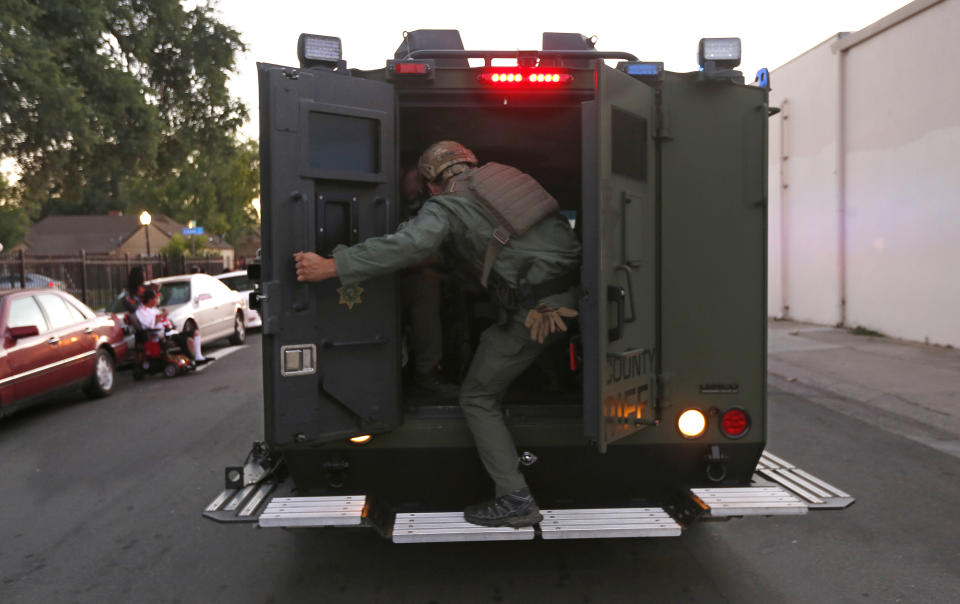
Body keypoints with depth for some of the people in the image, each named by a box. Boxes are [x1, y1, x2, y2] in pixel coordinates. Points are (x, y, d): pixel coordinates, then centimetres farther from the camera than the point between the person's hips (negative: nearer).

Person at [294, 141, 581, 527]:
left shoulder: (444, 206, -3)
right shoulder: (503, 174, 18)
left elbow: (410, 244, -21)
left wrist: (330, 267, -18)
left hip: (539, 308, -8)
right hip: (576, 284, 8)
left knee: (478, 398, 5)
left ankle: (515, 499, 3)